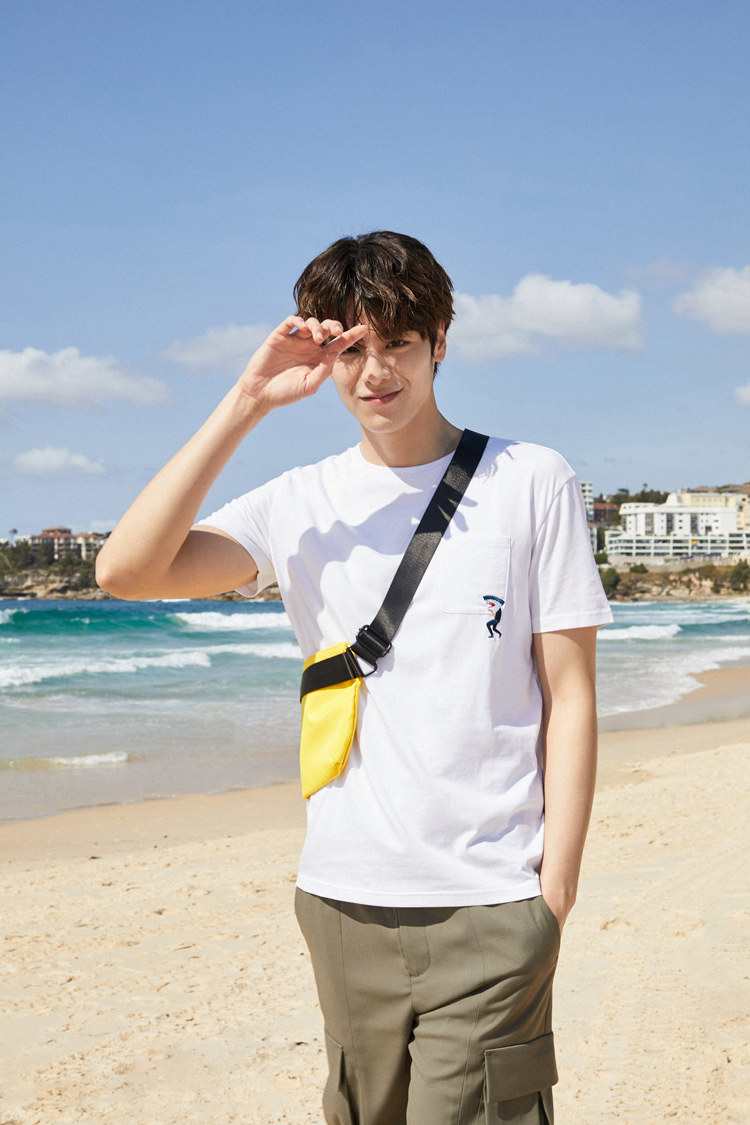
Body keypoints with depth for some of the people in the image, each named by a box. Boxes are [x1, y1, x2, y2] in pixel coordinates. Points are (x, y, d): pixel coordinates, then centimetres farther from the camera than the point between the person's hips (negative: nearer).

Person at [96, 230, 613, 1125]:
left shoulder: (532, 482, 0)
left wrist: (557, 885, -5)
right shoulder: (301, 504, 6)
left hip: (488, 901, -3)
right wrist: (245, 405, -9)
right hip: (343, 893, 3)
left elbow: (569, 692, 0)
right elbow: (125, 570, -7)